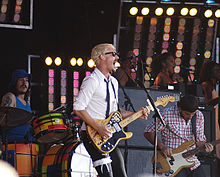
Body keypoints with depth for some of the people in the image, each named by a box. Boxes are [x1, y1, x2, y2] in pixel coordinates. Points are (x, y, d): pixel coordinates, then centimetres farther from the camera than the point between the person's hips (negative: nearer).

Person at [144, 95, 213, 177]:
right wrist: (162, 146, -18)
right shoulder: (167, 114, -10)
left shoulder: (199, 116, 7)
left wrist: (205, 145, -6)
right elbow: (148, 132, -5)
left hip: (192, 161, 5)